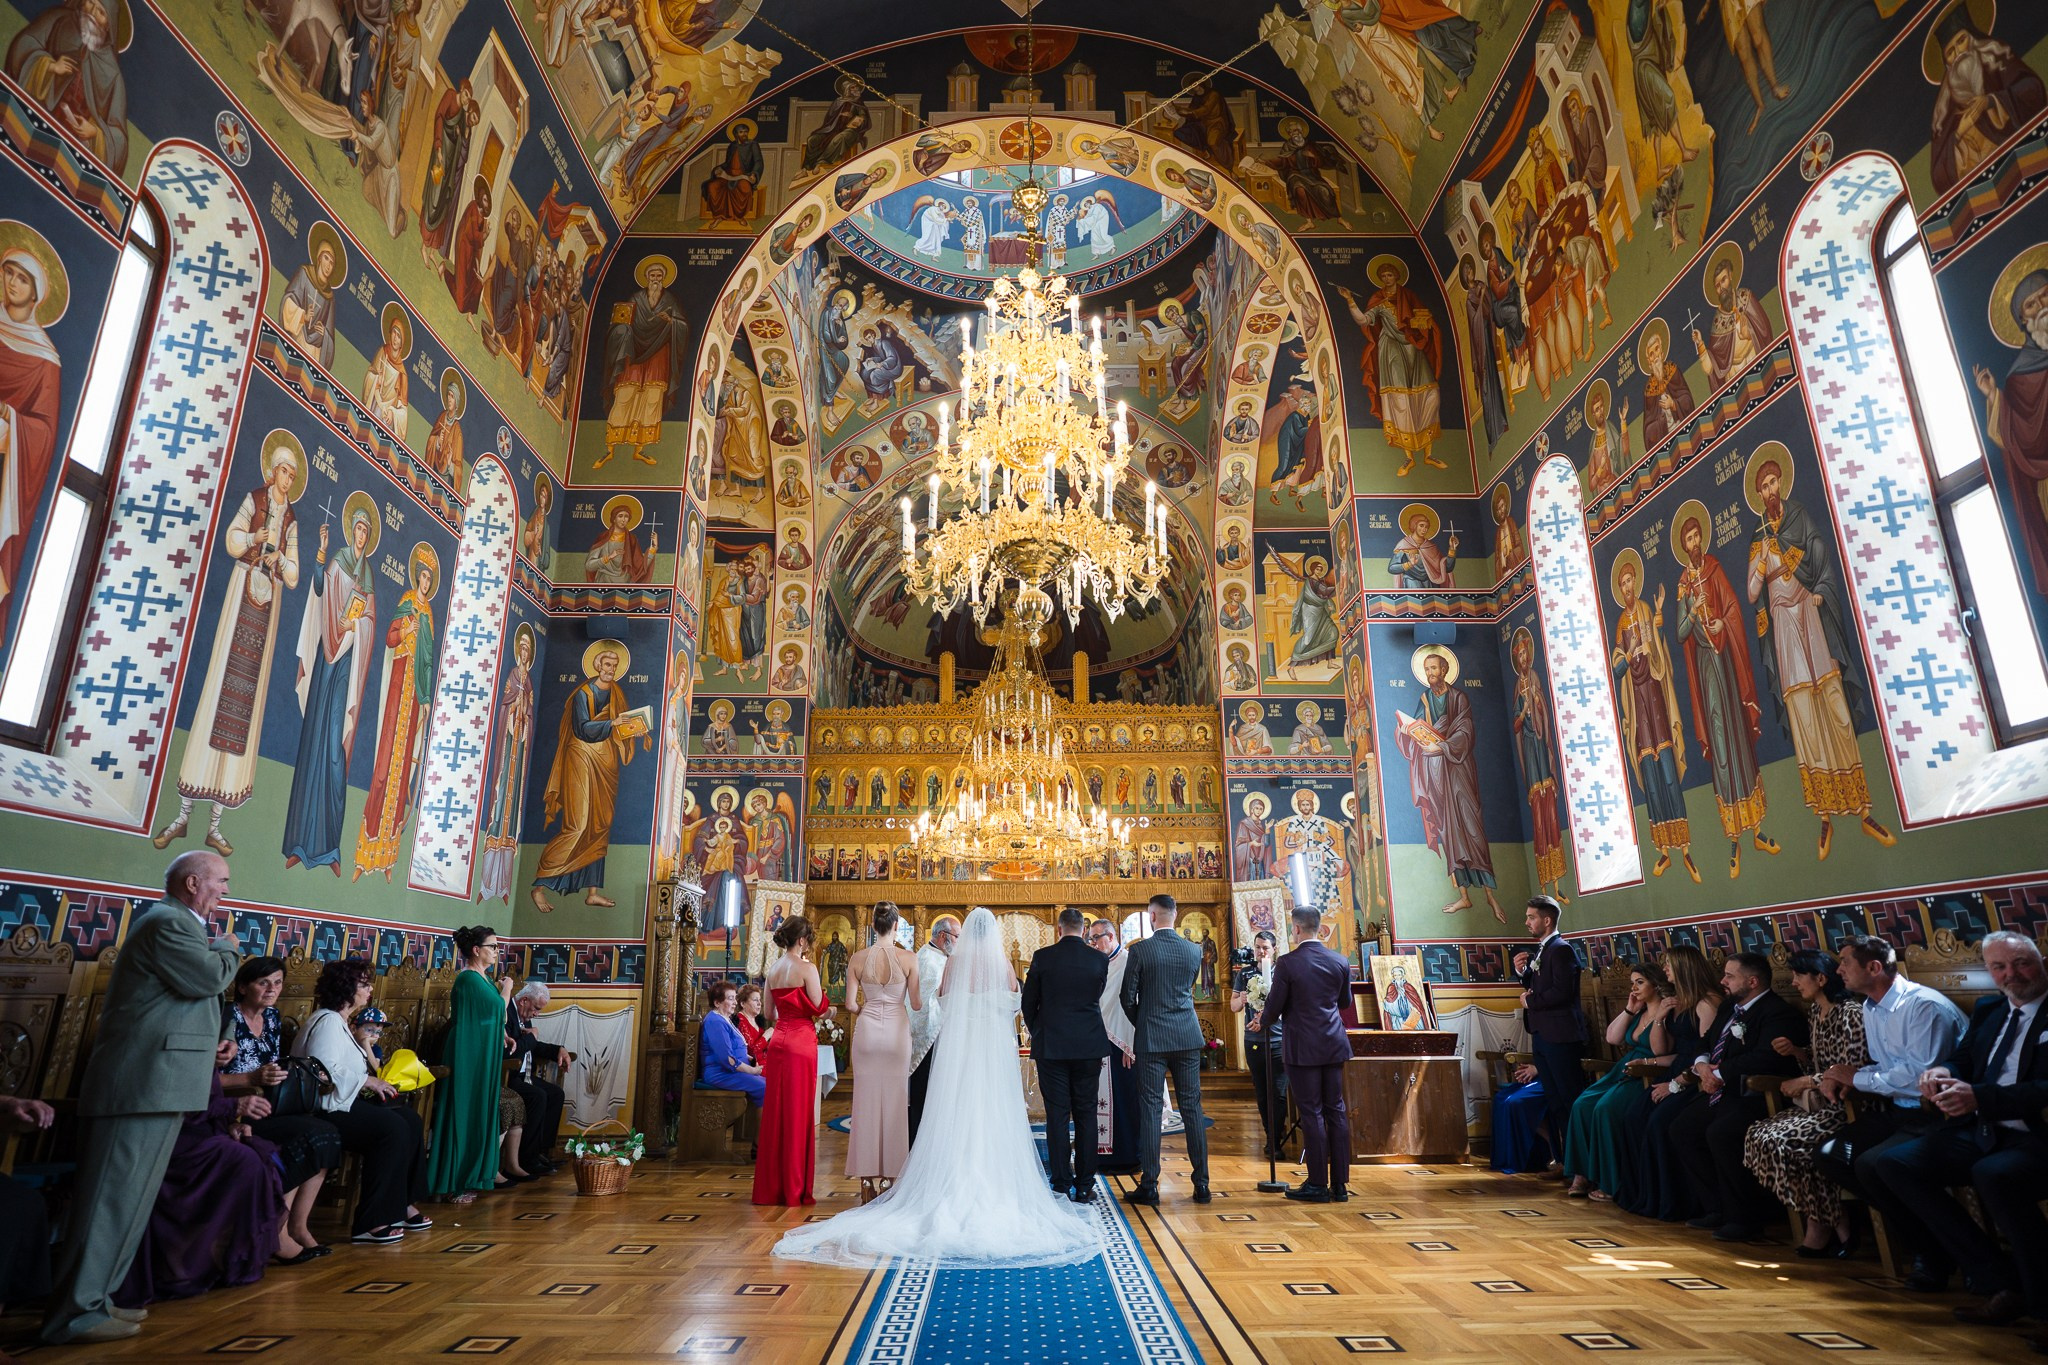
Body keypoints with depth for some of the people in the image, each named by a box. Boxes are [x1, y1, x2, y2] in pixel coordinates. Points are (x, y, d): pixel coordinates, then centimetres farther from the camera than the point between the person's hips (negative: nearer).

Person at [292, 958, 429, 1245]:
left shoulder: (339, 1021, 20)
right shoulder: (327, 1021, -13)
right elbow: (323, 1070, -26)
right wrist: (367, 1081, -19)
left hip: (344, 1101, 11)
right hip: (325, 1108, -11)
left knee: (410, 1118, -5)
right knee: (392, 1127, -26)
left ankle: (402, 1205, -1)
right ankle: (369, 1223, -20)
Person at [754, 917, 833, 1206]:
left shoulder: (773, 970, 9)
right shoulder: (806, 968, -11)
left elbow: (769, 1014, 14)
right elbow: (819, 1009, -10)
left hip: (778, 1042, 7)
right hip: (801, 1041, -6)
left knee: (775, 1113, 12)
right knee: (798, 1114, 1)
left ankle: (770, 1188, 19)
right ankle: (794, 1189, 8)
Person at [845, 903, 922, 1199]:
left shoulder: (858, 959, -3)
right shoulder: (908, 958, -8)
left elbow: (850, 1005, -2)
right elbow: (917, 1003, -6)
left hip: (867, 1031, 1)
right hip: (897, 1031, -1)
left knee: (866, 1101, 8)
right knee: (896, 1102, 8)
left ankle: (867, 1180, 12)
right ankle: (894, 1175, 13)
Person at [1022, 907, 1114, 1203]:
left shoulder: (1042, 957, -6)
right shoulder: (1100, 959, -2)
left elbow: (1028, 1002, 1)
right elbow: (1097, 999, 11)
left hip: (1050, 1045, -1)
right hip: (1089, 1045, 1)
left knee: (1057, 1115, 5)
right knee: (1086, 1115, 8)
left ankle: (1062, 1184, 7)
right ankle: (1084, 1186, 10)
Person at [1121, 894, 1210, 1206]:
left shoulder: (1140, 950, -10)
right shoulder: (1194, 951, 2)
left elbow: (1128, 997, -6)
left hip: (1151, 1038, -3)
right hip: (1188, 1038, 3)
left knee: (1150, 1109, 2)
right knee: (1192, 1108, 9)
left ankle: (1149, 1186, 5)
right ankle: (1202, 1184, 12)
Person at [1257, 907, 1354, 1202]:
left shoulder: (1287, 964, -14)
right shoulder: (1340, 962, 1)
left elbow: (1274, 1007, -9)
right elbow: (1345, 1001, 14)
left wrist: (1264, 1017, 13)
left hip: (1302, 1048, -5)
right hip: (1334, 1045, 5)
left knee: (1311, 1114, 2)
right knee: (1336, 1111, 11)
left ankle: (1318, 1184, 7)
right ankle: (1340, 1184, 16)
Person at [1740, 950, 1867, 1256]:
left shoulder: (1851, 1013, -14)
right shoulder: (1814, 1011, 14)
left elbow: (1853, 1071, -18)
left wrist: (1805, 1082, -12)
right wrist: (1794, 1050, 3)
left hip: (1845, 1107, -9)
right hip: (1819, 1102, 9)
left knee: (1781, 1143, -26)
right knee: (1758, 1136, -12)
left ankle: (1827, 1226, -5)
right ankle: (1826, 1223, -3)